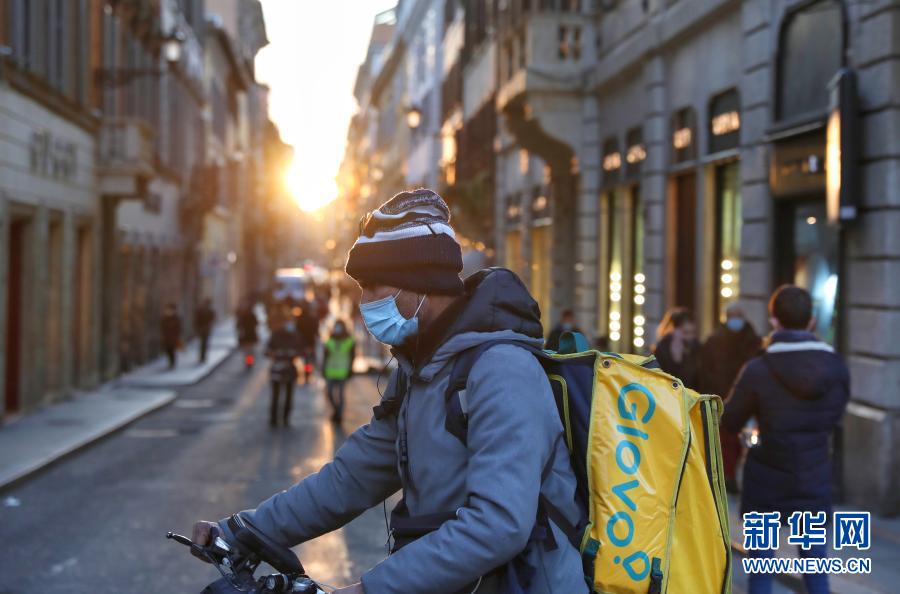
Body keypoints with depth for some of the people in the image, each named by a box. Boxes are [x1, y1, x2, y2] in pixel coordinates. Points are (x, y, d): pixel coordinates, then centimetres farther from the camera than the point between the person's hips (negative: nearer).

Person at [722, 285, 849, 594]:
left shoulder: (758, 370, -16)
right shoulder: (837, 368, -7)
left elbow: (730, 423, -4)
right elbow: (832, 420, 8)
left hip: (766, 481, -3)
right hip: (815, 481, 3)